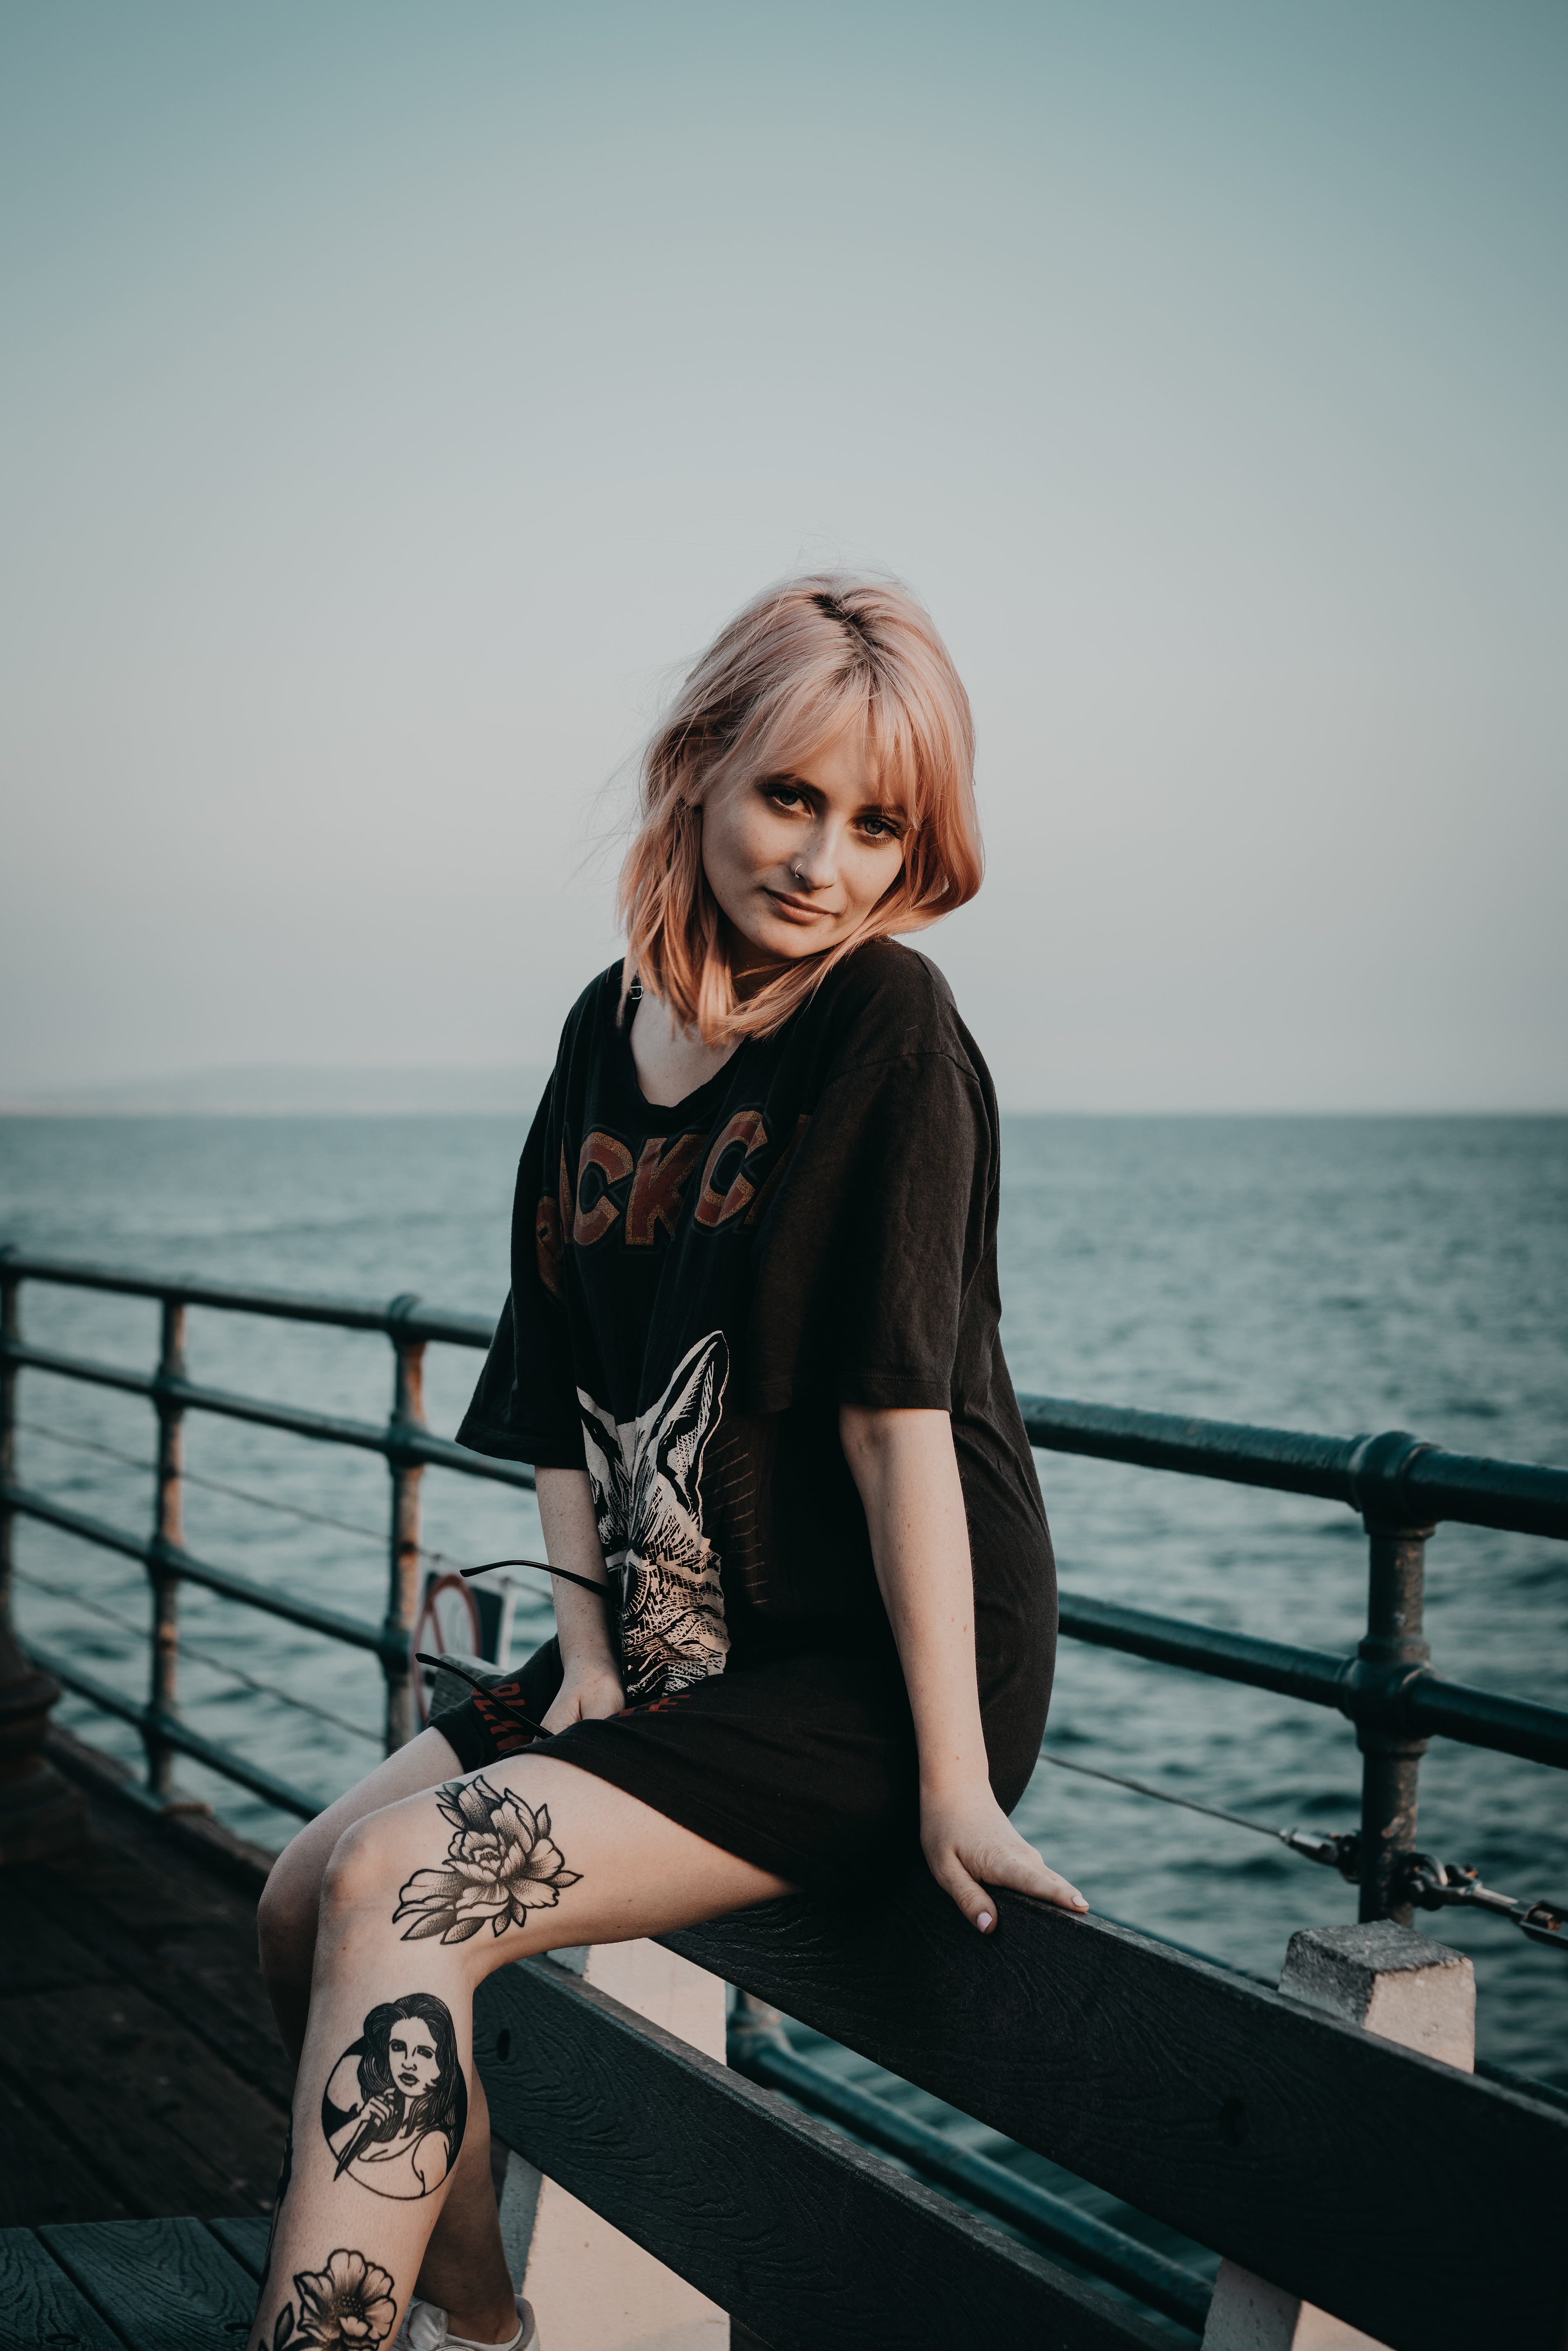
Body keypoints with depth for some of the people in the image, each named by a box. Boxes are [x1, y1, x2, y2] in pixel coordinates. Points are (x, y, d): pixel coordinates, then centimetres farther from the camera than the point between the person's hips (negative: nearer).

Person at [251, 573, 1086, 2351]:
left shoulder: (888, 1030, -13)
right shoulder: (609, 1033, 7)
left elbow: (895, 1405, -19)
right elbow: (567, 1397, 9)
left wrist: (953, 1779, -19)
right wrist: (587, 1659, -1)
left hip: (868, 1681, -7)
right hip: (668, 1647, 7)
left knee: (402, 1889, -21)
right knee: (303, 1900, 2)